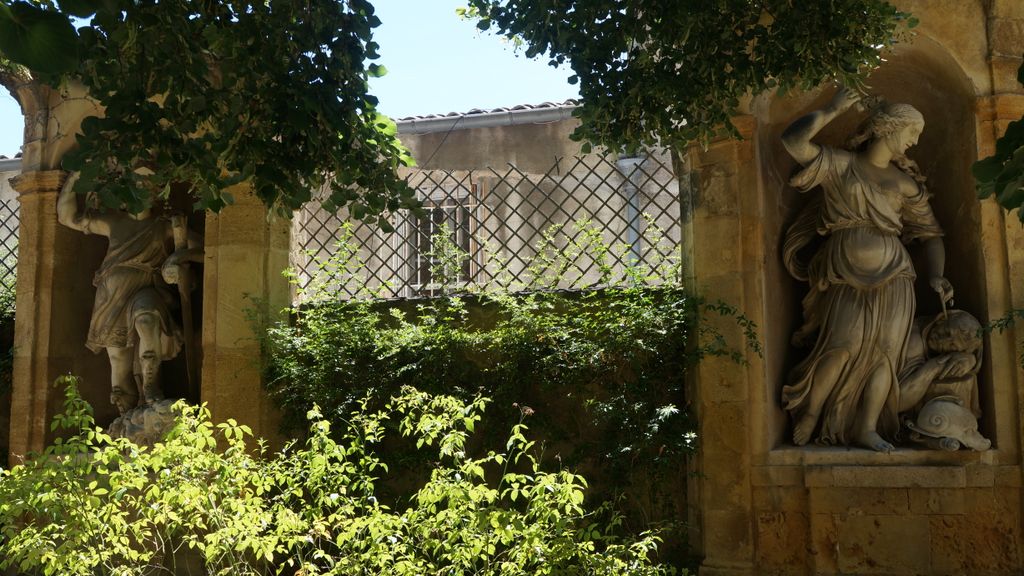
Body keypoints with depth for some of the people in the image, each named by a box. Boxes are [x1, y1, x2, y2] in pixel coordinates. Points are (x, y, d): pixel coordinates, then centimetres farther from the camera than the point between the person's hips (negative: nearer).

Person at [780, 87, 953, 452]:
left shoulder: (905, 184, 15)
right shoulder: (839, 165, 5)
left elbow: (930, 235, 16)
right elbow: (793, 141, -10)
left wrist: (936, 276, 0)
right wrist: (832, 110, -3)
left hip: (892, 276, 4)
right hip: (847, 280, -4)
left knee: (885, 350, -7)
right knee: (846, 346, -16)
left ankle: (867, 429, 1)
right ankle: (807, 420, -2)